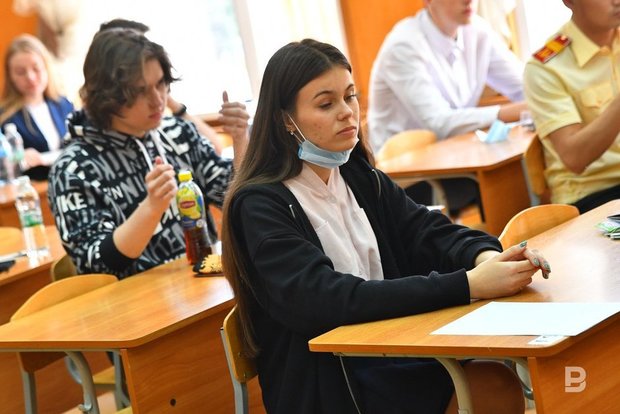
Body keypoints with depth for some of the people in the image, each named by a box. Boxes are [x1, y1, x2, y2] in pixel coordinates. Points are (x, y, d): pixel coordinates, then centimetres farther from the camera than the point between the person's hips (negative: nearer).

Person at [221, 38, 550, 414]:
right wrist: (468, 285, -31)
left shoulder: (360, 179, 10)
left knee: (502, 383, -20)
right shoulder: (261, 206, -11)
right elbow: (328, 301, -24)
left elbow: (431, 234, 0)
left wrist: (486, 257, -24)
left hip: (392, 353, 6)